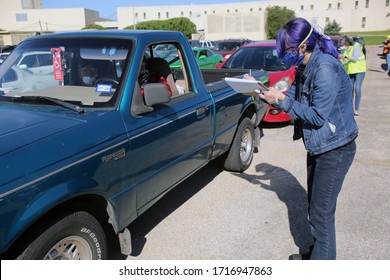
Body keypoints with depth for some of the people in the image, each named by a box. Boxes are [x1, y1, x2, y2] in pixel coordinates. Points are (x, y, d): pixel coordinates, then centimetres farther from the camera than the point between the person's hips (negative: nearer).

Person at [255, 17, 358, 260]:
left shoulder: (326, 69, -25)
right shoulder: (306, 68, 4)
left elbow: (317, 116, -26)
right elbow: (294, 99, 9)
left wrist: (281, 100, -21)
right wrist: (263, 94, -4)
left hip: (335, 150, -9)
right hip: (317, 147, 10)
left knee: (322, 212, 0)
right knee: (315, 205, 20)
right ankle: (315, 253, 39)